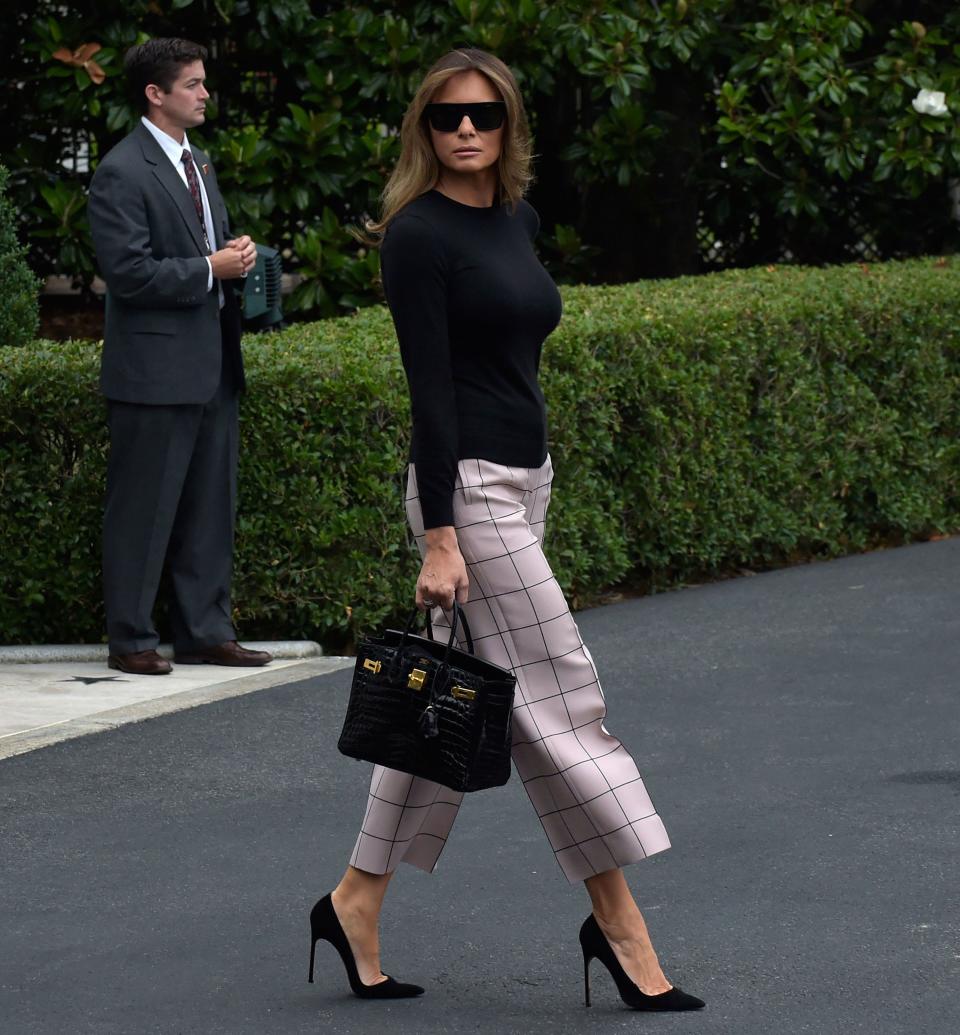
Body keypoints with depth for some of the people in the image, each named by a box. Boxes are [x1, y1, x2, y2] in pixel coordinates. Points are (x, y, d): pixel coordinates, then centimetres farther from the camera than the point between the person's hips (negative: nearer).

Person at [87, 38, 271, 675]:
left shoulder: (200, 166, 17)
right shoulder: (124, 173, -12)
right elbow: (127, 272, -18)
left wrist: (237, 257, 5)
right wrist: (210, 269, -16)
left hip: (212, 365, 9)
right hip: (156, 368, -9)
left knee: (212, 506, 12)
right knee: (144, 509, -2)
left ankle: (205, 632, 19)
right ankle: (131, 640, 5)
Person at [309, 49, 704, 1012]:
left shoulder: (518, 219, 12)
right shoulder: (419, 235, -13)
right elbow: (430, 389, -17)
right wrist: (439, 539, -20)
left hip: (523, 479, 9)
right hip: (467, 486, -9)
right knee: (559, 698, -6)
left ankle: (356, 902, 17)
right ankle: (619, 925, 1)